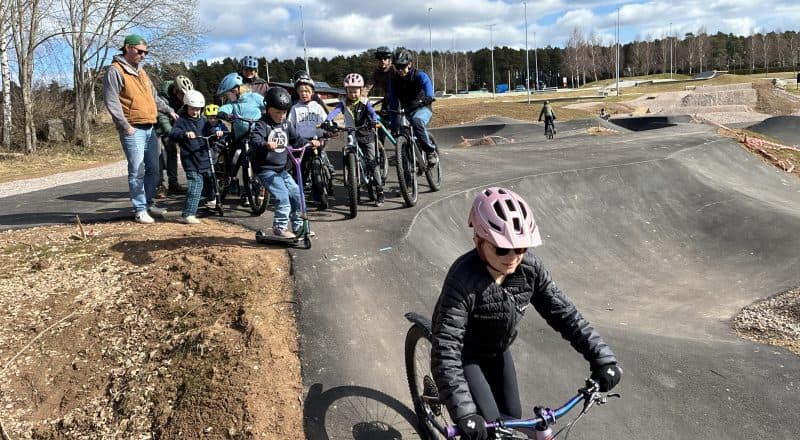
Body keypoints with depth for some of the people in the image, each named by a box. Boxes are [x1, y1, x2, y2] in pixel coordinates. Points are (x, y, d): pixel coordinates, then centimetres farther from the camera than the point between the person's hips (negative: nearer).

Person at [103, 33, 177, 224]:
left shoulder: (141, 72, 21)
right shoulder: (115, 71, -5)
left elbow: (154, 97, 31)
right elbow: (111, 101, -13)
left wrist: (169, 110, 24)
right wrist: (125, 125, -18)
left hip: (150, 129, 8)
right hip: (133, 130, -8)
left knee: (153, 169, 12)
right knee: (137, 171, -8)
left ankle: (148, 203, 24)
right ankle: (140, 210, -1)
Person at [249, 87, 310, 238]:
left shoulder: (287, 125, 9)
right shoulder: (262, 125, -11)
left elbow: (296, 139, 11)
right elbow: (254, 140, -27)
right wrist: (266, 144, -47)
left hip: (281, 169, 7)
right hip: (266, 169, -7)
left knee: (297, 194, 5)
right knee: (282, 196, -17)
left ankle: (298, 226, 18)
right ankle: (280, 228, -5)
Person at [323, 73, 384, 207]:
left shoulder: (365, 102, -2)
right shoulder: (344, 103, 0)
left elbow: (372, 112, -20)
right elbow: (334, 111, -18)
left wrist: (374, 121, -43)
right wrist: (327, 121, -39)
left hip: (367, 135, -2)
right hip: (351, 136, 2)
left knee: (372, 162, -9)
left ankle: (379, 191, -6)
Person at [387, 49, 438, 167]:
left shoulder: (419, 75, -11)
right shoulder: (394, 80, 1)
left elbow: (427, 84, -33)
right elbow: (393, 103, 1)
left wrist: (429, 97, -56)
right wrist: (393, 125, -4)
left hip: (423, 109, -5)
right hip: (407, 112, 5)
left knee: (417, 121, -37)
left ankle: (431, 151, -26)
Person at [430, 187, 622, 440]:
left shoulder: (529, 267, -20)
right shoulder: (463, 280, -37)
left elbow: (563, 312, -12)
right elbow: (445, 349, -39)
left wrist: (601, 358, -19)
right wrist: (463, 413, -46)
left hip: (497, 350, 6)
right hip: (464, 354, -5)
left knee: (511, 418, 11)